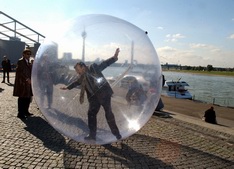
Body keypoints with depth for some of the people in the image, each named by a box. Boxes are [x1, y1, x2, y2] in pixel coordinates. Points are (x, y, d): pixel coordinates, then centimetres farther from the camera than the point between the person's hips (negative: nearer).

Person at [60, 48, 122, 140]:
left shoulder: (93, 68, -1)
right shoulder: (82, 78, 17)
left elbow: (104, 64, -6)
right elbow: (76, 82, 34)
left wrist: (114, 57, -18)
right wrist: (67, 87, 45)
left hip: (104, 94, -6)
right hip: (94, 97, 7)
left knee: (108, 113, -3)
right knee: (91, 114, 4)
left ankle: (116, 132, 10)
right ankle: (92, 134, 16)